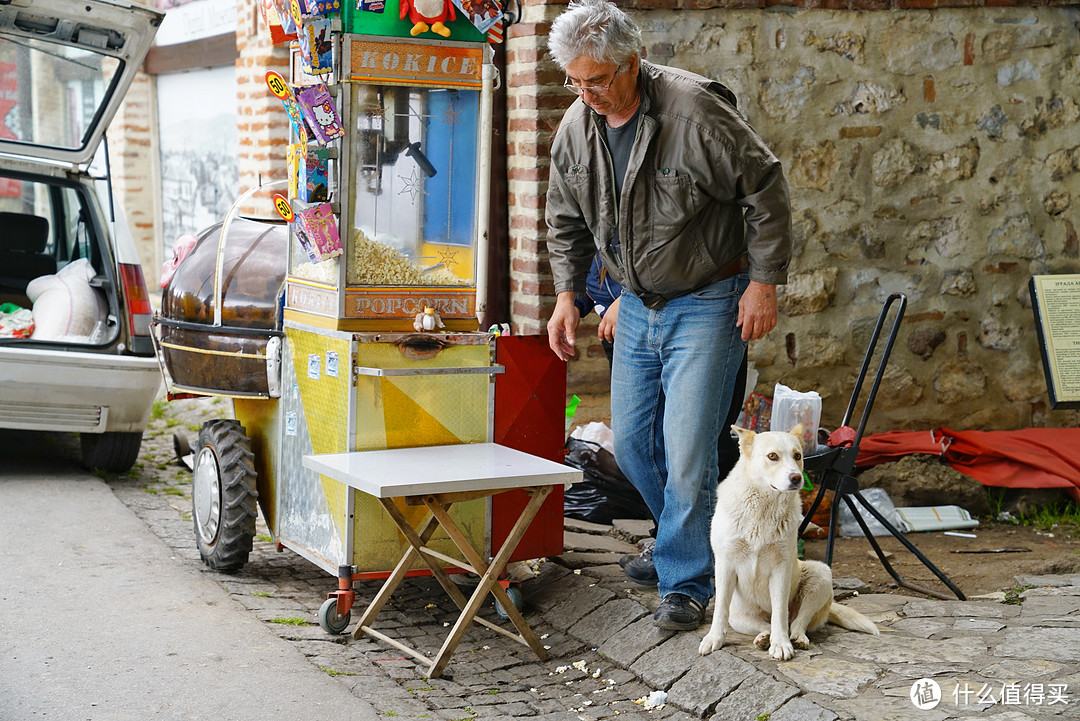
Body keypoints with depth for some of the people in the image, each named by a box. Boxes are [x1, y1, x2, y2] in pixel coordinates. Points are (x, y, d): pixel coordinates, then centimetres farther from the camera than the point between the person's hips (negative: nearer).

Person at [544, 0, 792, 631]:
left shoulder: (694, 109, -21)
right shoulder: (577, 127, -1)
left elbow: (765, 189, -13)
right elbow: (567, 221, 13)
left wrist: (765, 281, -14)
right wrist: (567, 294, 3)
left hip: (708, 303, -6)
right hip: (638, 304, 7)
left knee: (687, 448, -9)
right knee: (632, 443, 10)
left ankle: (687, 583, 7)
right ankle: (685, 538, 35)